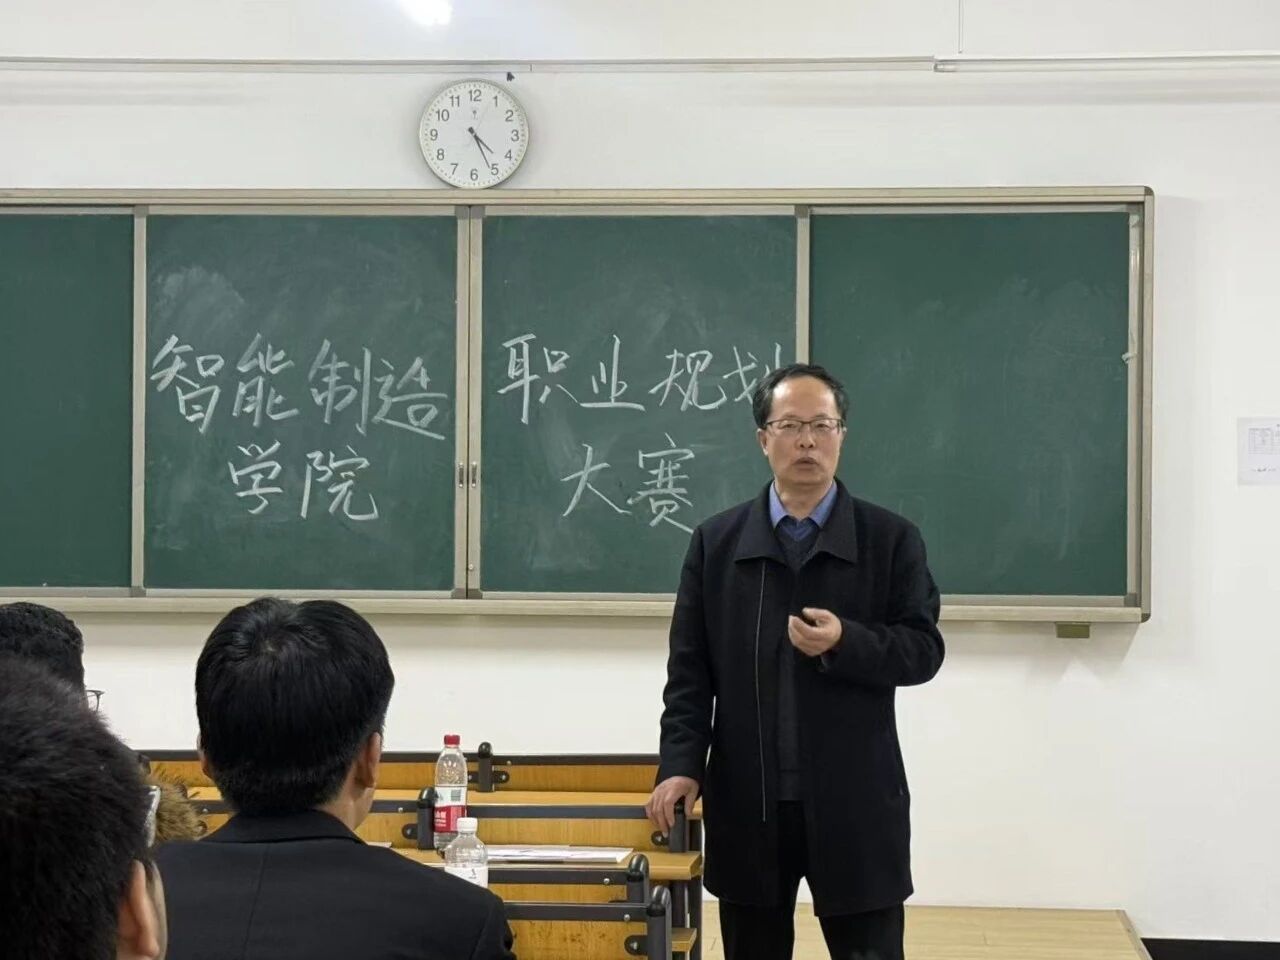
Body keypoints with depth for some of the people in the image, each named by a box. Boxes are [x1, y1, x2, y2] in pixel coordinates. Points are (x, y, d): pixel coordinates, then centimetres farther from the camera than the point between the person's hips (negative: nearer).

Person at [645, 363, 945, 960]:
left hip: (854, 804, -1)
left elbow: (923, 650, -1)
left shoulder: (891, 539, 2)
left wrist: (845, 642, -19)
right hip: (747, 803, 2)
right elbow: (689, 670, 4)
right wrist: (680, 764, -8)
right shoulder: (716, 542, 6)